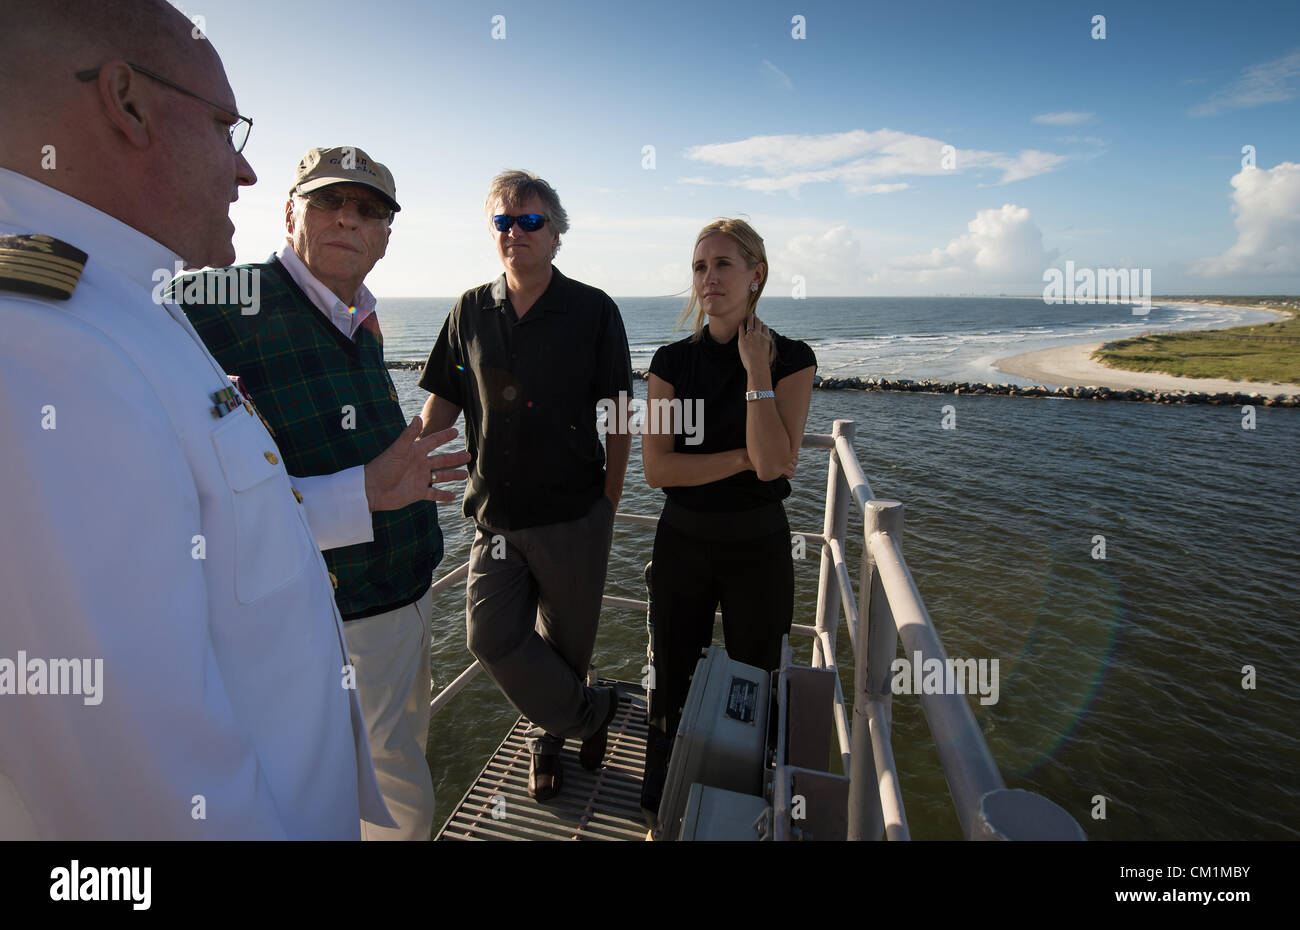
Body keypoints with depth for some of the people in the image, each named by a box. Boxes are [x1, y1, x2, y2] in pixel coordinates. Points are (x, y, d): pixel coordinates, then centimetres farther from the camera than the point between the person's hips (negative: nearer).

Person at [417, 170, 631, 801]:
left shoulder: (593, 311, -3)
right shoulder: (470, 312, 6)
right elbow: (442, 403, 8)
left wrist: (609, 501, -3)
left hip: (574, 514, -2)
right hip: (496, 512, 3)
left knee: (566, 639, 12)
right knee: (492, 637, -1)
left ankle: (549, 731, 41)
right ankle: (589, 712, 23)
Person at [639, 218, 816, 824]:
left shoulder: (791, 359, -7)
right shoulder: (673, 360, -2)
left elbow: (774, 463, -20)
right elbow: (656, 467, -12)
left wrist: (757, 371, -19)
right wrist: (745, 457, -16)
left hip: (758, 546, -1)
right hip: (682, 542, 2)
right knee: (673, 682, 15)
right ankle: (662, 802, 40)